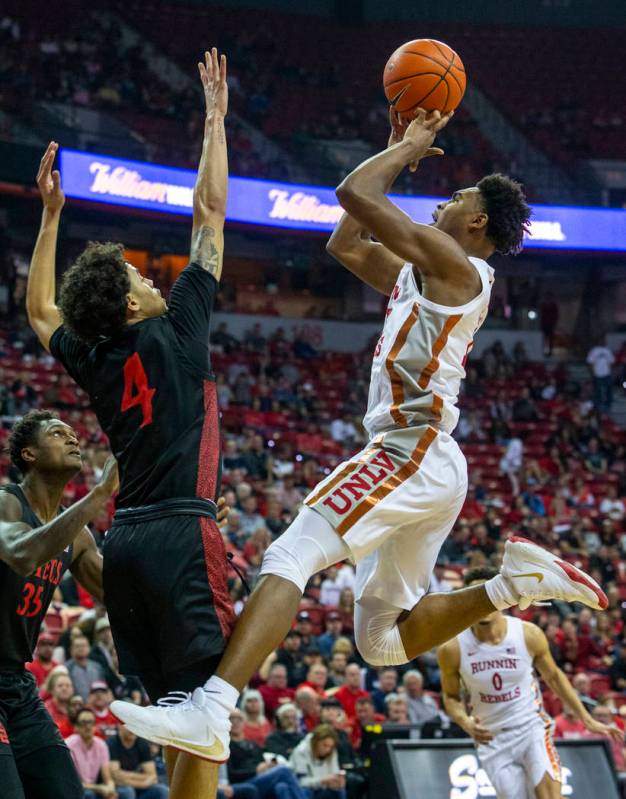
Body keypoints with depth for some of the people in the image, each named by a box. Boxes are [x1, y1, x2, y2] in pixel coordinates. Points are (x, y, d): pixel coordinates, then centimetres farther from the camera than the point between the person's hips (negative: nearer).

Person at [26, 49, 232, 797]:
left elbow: (39, 311, 34)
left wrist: (50, 214, 35)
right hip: (181, 534, -7)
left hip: (125, 539, 7)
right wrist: (214, 120, 12)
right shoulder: (174, 335, -2)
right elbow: (210, 212, 3)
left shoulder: (92, 357, 12)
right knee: (206, 706, -10)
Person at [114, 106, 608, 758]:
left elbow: (354, 194, -13)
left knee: (289, 558, -24)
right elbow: (344, 244, 31)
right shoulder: (423, 275, 23)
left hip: (411, 452, -10)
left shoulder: (454, 263, -6)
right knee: (384, 641, 12)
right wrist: (400, 149, 29)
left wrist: (410, 146, 4)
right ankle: (515, 583, 5)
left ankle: (211, 709, -37)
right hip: (431, 466, 10)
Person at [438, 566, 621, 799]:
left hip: (531, 726, -1)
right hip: (491, 738, 1)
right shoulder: (453, 649, -11)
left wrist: (587, 720, 9)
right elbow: (451, 696, 4)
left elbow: (553, 677, 7)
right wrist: (466, 723, -17)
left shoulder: (528, 634, -10)